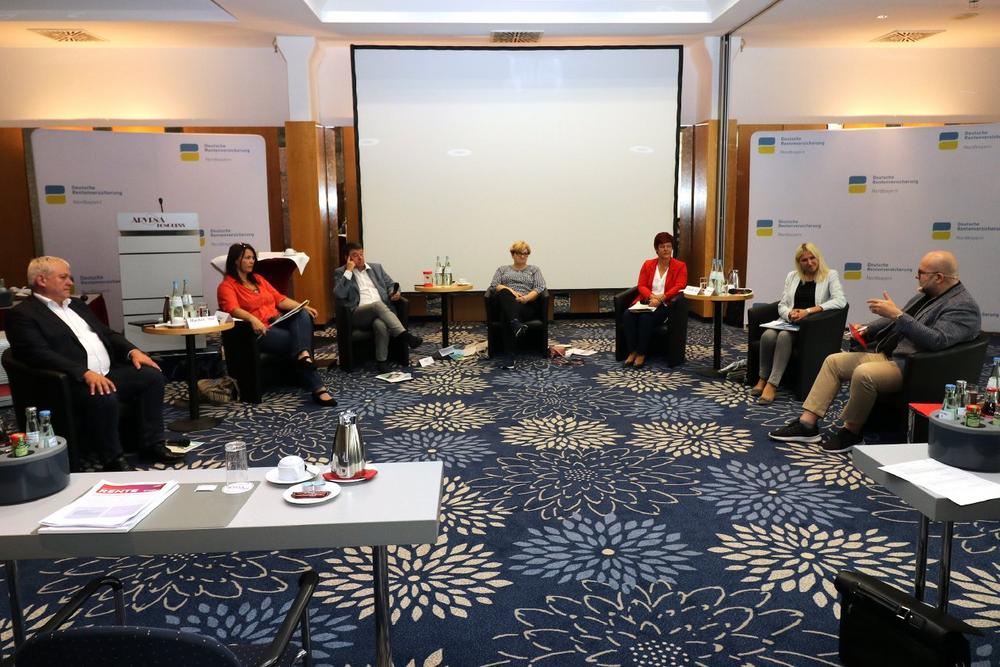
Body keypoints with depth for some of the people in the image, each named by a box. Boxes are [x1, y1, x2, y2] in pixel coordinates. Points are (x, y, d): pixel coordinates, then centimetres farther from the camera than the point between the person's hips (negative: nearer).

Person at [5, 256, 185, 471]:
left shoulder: (77, 305, 23)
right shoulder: (21, 314, -3)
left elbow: (107, 333, 24)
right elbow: (40, 354, -17)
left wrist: (132, 350, 3)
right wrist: (86, 373, -28)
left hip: (109, 373, 8)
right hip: (74, 382, -8)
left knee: (153, 376, -9)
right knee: (104, 399, -35)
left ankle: (152, 445, -3)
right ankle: (113, 461, -15)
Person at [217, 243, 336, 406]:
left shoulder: (258, 279, 23)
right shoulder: (226, 286, 0)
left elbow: (280, 299, 18)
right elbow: (233, 309, -20)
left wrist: (303, 307, 3)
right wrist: (253, 319, -39)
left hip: (278, 322, 7)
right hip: (260, 330, -7)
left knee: (303, 316, -23)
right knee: (295, 342, -27)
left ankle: (303, 355, -46)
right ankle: (318, 388, -29)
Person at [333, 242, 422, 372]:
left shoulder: (376, 267, 21)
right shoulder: (341, 272, 10)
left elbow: (391, 284, 23)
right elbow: (339, 294, -7)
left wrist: (394, 292, -1)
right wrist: (349, 271, -7)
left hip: (381, 311, 3)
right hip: (358, 313, -2)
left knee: (380, 325, -36)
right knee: (378, 304, -36)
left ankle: (382, 361, -28)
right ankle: (406, 336, -39)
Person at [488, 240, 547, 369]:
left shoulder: (534, 269, 21)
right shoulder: (502, 269, 24)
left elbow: (540, 288, 5)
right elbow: (494, 285, 8)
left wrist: (526, 298, -15)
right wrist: (510, 290, -11)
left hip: (526, 305, -1)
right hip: (506, 304, 1)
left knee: (508, 317, -37)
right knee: (503, 293, -38)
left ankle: (508, 355, -49)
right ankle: (516, 323, -58)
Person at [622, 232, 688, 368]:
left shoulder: (680, 266, 2)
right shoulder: (648, 264, 12)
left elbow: (679, 287, -8)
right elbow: (641, 286, 5)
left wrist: (660, 298, -22)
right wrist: (652, 296, -16)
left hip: (665, 305, -3)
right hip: (646, 301, 4)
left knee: (646, 317, -34)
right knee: (628, 314, -28)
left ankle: (641, 353, -22)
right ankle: (632, 351, -21)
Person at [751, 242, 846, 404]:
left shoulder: (830, 275, 4)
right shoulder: (792, 276, 16)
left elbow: (840, 300, -13)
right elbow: (782, 305, 10)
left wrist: (809, 310, -23)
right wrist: (790, 314, -15)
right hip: (790, 322, 4)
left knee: (784, 336, -34)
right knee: (768, 335, -29)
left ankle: (772, 384, -33)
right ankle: (763, 378, -15)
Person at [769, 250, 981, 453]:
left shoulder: (963, 306, -14)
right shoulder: (927, 295, 15)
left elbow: (936, 340, -30)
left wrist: (897, 314, -30)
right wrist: (867, 330, 11)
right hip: (886, 354, 10)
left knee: (864, 374, -34)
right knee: (833, 361, 3)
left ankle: (851, 432, -12)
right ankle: (807, 424, -4)